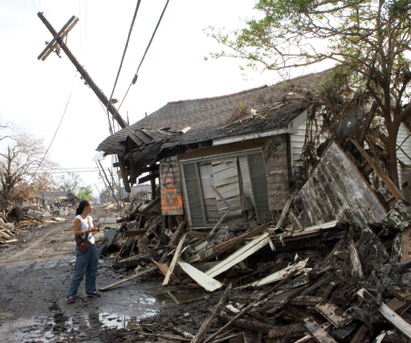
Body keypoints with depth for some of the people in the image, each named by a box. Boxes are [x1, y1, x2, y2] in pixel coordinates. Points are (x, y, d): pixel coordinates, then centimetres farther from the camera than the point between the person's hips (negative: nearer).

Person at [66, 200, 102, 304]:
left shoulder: (90, 218, 10)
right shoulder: (78, 219, -13)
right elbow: (76, 234, -19)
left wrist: (95, 230, -1)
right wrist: (89, 230, -23)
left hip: (92, 245, 8)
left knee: (92, 270, 13)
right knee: (79, 272, -3)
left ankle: (91, 291, 27)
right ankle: (70, 295, 7)